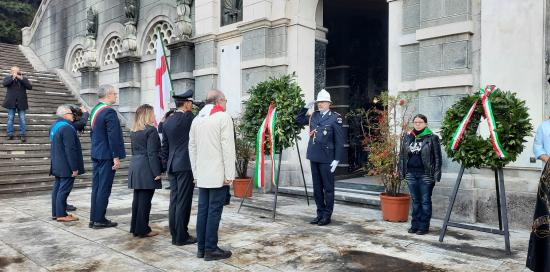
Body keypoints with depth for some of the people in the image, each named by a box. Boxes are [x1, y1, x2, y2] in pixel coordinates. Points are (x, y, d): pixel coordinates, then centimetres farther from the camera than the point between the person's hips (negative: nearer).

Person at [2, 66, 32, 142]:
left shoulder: (24, 79, 7)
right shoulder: (8, 78, 6)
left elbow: (30, 87, -9)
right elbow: (5, 84, -14)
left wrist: (21, 79, -15)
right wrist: (13, 77, -18)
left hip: (21, 103, 0)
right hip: (11, 102, 0)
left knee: (22, 119, 1)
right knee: (10, 118, 5)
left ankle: (22, 135, 9)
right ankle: (10, 134, 13)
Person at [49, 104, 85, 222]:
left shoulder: (55, 126, 13)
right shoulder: (67, 128, -19)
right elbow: (70, 149, -22)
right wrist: (74, 168, -19)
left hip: (57, 166, 10)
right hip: (66, 167, -10)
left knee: (57, 188, 14)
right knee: (64, 190, -4)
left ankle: (55, 213, 21)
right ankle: (61, 214, 1)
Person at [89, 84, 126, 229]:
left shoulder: (95, 110, 12)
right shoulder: (109, 112, -17)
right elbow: (113, 136, -20)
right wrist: (116, 157, -18)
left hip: (96, 155, 9)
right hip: (106, 155, -9)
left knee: (96, 187, 13)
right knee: (104, 188, -2)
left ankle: (93, 218, 20)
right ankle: (99, 220, 5)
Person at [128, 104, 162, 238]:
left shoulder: (134, 131, 14)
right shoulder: (151, 130, -11)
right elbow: (152, 153, -16)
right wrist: (157, 172, -14)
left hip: (135, 167, 8)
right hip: (146, 169, -8)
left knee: (137, 199, 14)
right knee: (145, 200, -2)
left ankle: (135, 227, 22)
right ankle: (143, 229, 4)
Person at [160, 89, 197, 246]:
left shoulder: (167, 122, 12)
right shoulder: (187, 117, -12)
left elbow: (164, 147, 15)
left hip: (172, 167, 8)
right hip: (185, 165, -8)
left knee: (174, 201, 11)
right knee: (183, 202, -2)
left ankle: (175, 235, 18)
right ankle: (181, 237, 4)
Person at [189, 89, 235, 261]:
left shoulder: (197, 119, 15)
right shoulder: (223, 117, -6)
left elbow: (192, 147, 15)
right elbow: (228, 147, -12)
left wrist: (196, 172, 18)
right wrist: (229, 174, -10)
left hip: (202, 175, 7)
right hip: (218, 175, -7)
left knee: (203, 210, 10)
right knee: (214, 211, -2)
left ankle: (201, 247, 16)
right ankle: (211, 249, 3)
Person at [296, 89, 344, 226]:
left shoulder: (335, 118, -6)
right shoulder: (314, 116, 10)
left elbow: (339, 141, -8)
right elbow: (299, 119, 24)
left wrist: (337, 159, -12)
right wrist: (306, 107, 10)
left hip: (326, 158, -6)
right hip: (314, 157, 6)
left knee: (328, 188, 4)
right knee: (317, 188, 12)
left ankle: (327, 215, 13)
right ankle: (320, 213, 23)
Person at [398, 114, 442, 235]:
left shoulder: (432, 138, -3)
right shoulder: (407, 137, 10)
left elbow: (437, 157, -4)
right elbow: (402, 155, 13)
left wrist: (436, 174, -10)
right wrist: (401, 171, 8)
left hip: (425, 174, -4)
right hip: (411, 174, 4)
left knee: (425, 201, 4)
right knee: (415, 201, 12)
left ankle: (424, 226, 13)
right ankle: (415, 225, 21)